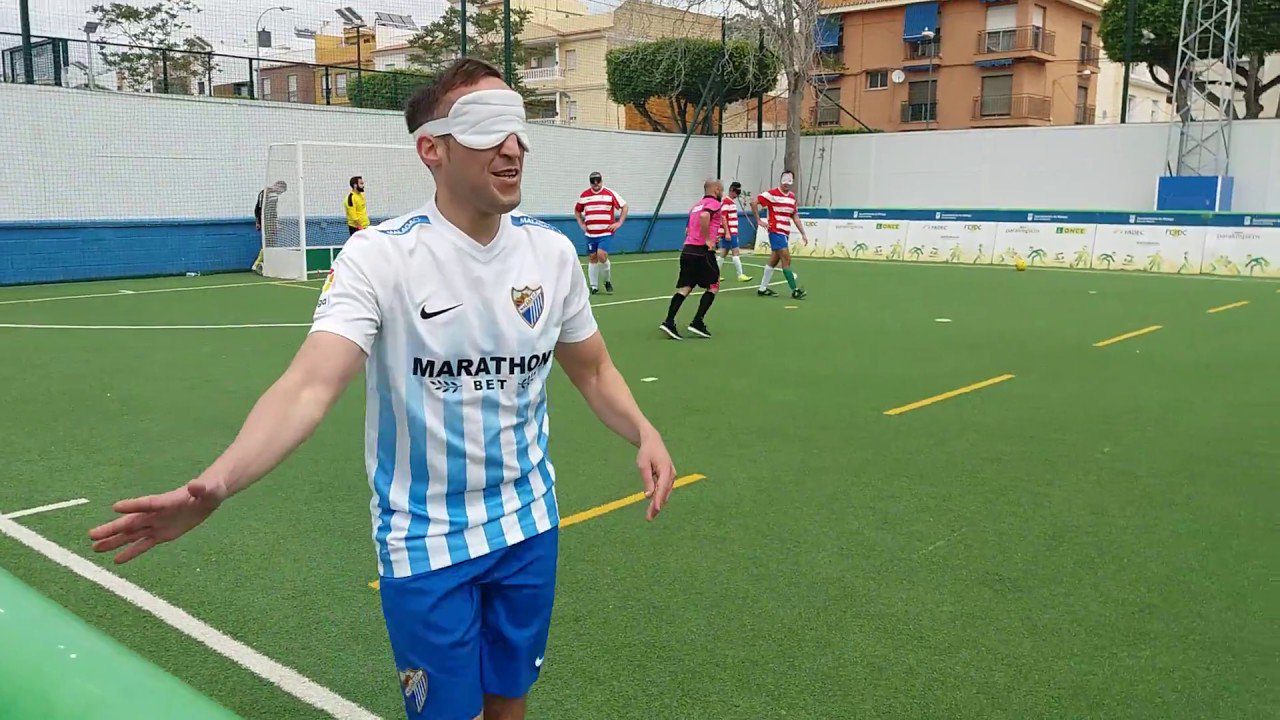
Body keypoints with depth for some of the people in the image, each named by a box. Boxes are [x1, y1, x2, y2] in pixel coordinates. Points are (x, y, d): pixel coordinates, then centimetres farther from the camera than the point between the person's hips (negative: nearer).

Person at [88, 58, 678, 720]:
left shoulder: (552, 251, -4)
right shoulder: (378, 256, -18)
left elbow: (593, 369, 9)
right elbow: (310, 385, -29)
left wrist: (644, 434, -9)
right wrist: (215, 484, -45)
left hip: (528, 526, 4)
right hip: (425, 544, -4)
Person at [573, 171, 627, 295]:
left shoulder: (610, 194, -1)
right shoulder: (584, 195, 8)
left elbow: (624, 206, 5)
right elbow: (577, 210, 23)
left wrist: (619, 223, -1)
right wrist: (581, 224, 12)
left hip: (606, 232, -3)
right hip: (590, 233, 3)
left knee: (602, 255, -17)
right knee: (592, 258, 5)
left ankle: (608, 281, 7)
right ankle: (594, 286, 15)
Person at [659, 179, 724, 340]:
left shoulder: (696, 205, 22)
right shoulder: (715, 203, -4)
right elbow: (704, 216, -26)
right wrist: (707, 239, -20)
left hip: (687, 249, 8)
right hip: (702, 251, -7)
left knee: (685, 287, 6)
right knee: (713, 286, 6)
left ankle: (668, 322, -6)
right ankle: (697, 322, 1)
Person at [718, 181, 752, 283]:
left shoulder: (732, 201, 17)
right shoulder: (726, 201, -12)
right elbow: (723, 217, -18)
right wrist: (727, 232, -21)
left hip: (731, 232, 10)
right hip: (728, 233, -10)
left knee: (723, 253, 11)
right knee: (736, 252, -7)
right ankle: (740, 275, -5)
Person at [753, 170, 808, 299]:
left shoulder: (792, 196, 12)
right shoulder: (772, 194, -10)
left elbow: (795, 216, 17)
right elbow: (754, 202, -11)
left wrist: (803, 233, 13)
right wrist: (759, 220, -11)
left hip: (785, 233, 8)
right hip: (776, 232, -8)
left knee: (774, 260, 12)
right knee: (786, 259, -11)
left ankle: (763, 289, 20)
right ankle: (794, 290, -9)